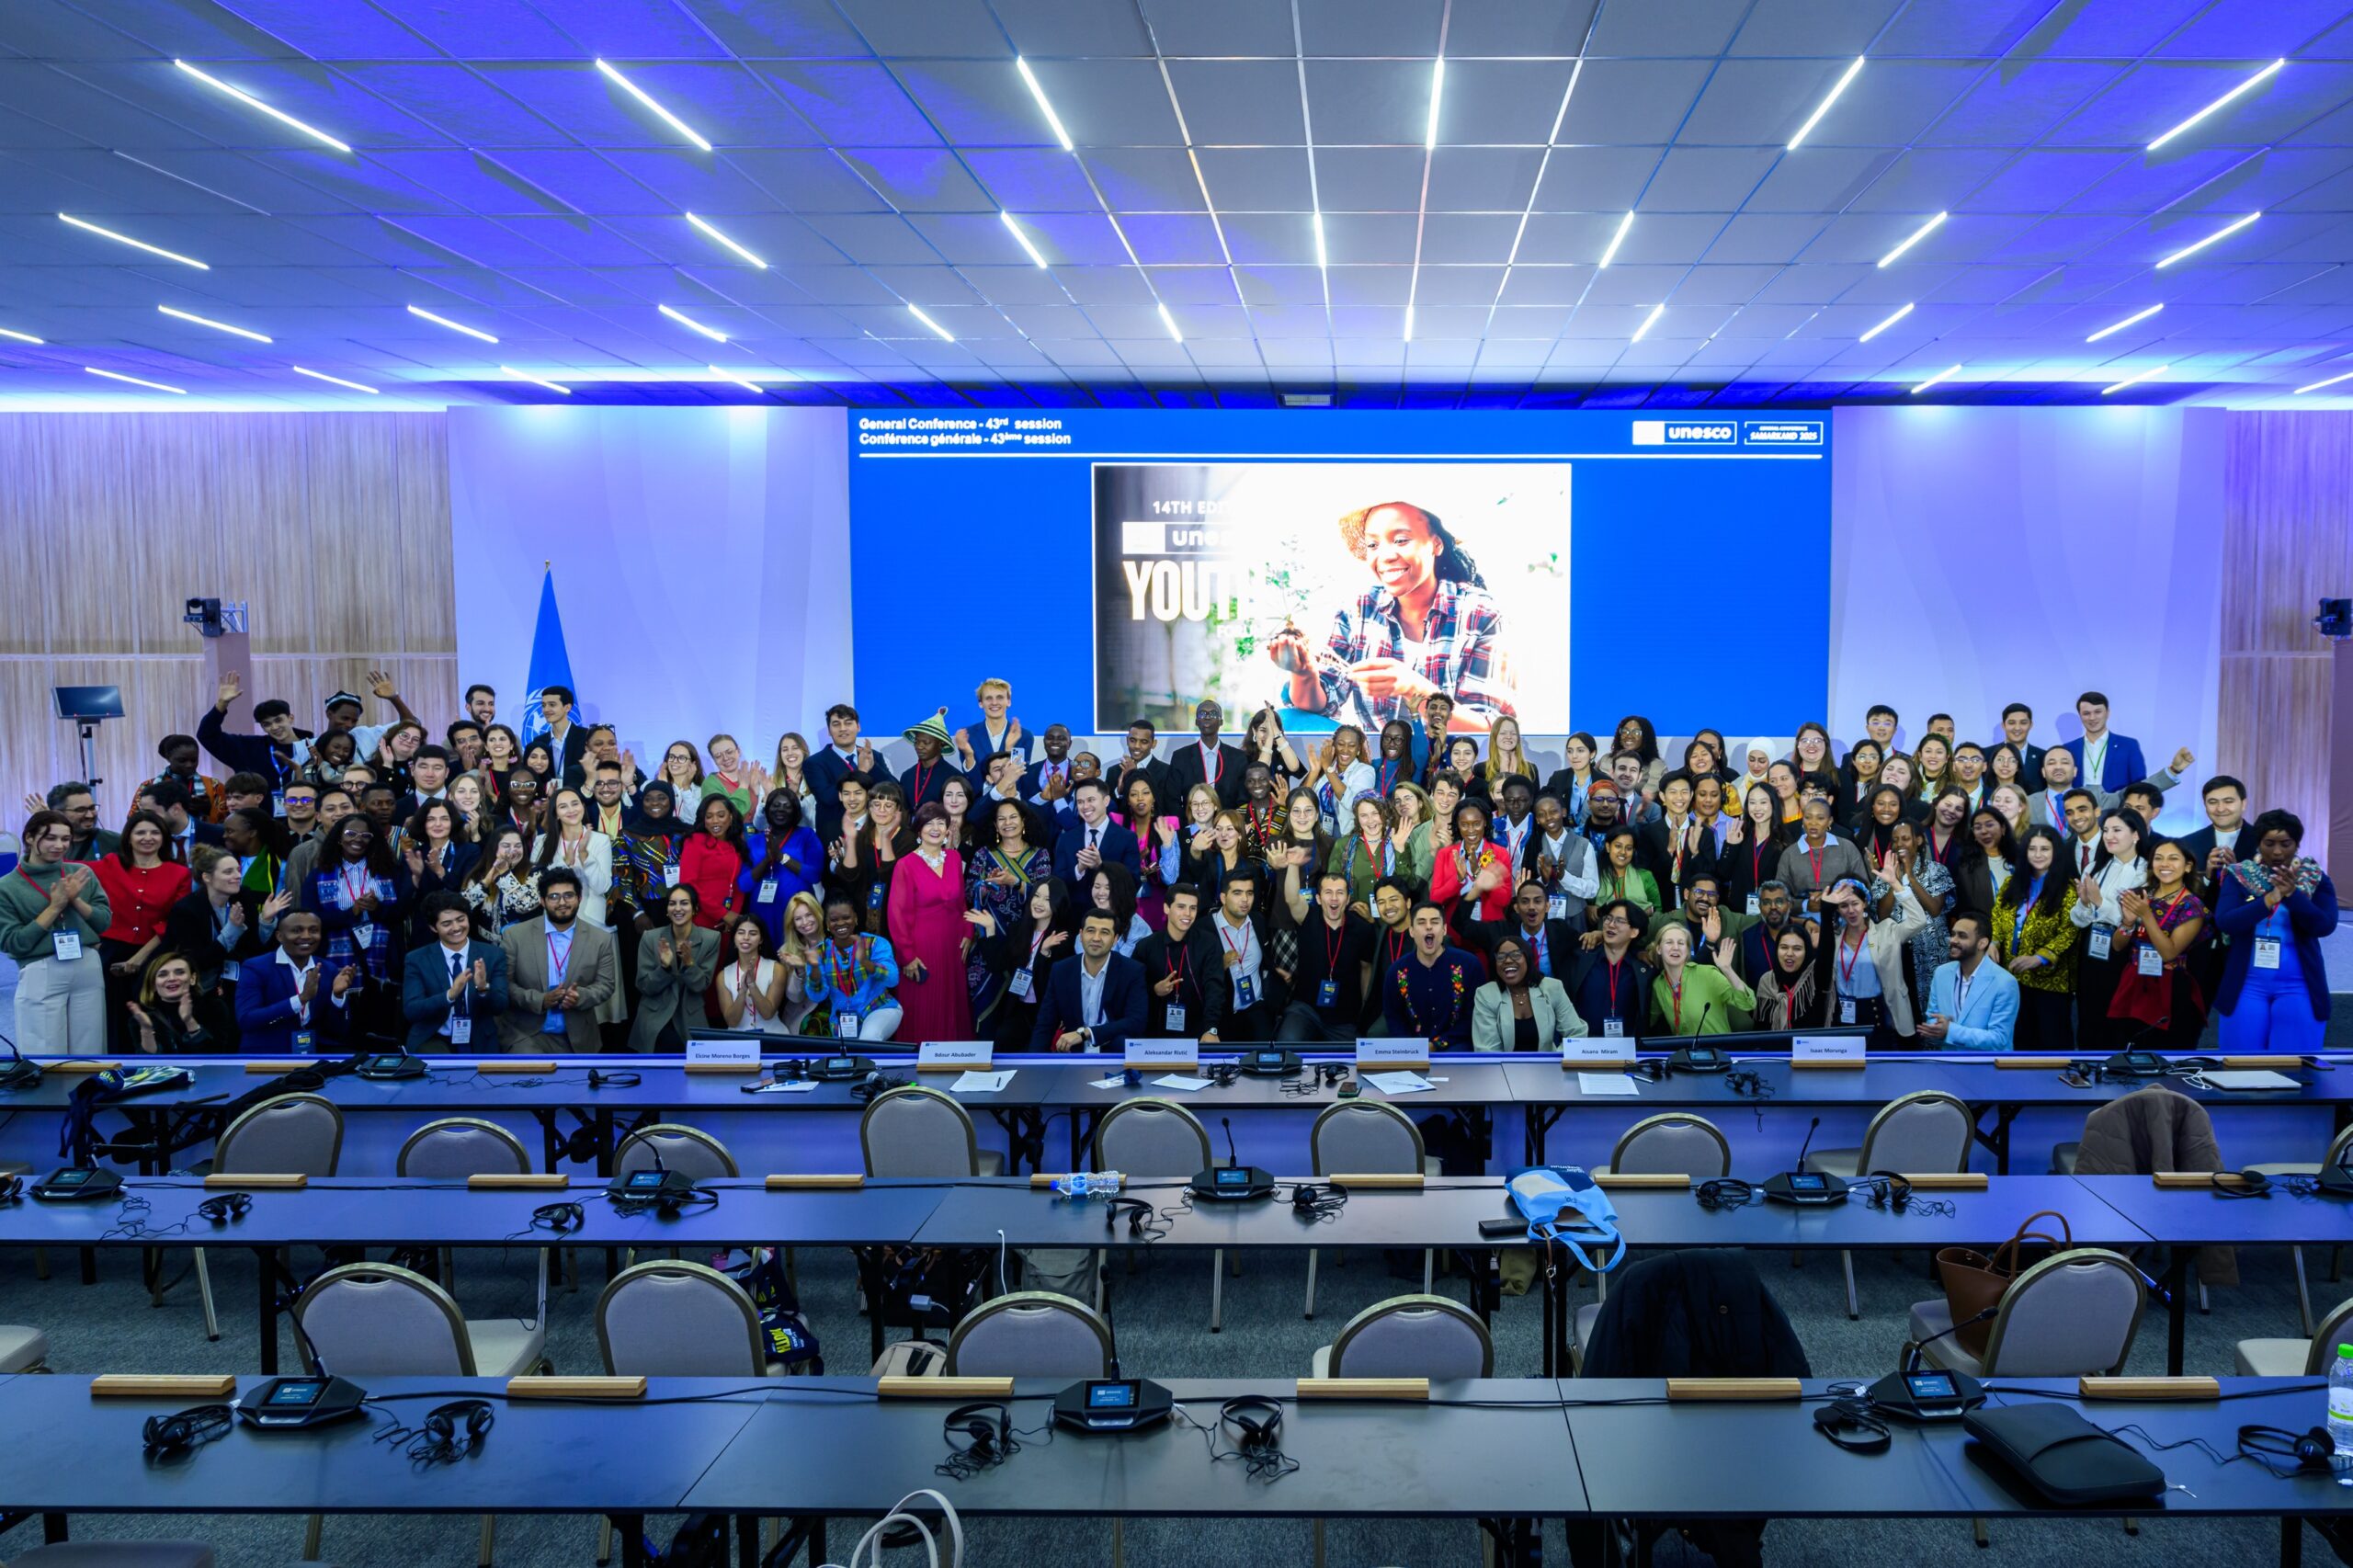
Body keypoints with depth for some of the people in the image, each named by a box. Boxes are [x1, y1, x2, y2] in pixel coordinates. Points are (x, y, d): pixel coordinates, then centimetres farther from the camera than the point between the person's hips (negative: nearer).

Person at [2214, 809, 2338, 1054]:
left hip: (2297, 986, 0)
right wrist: (2269, 899, -26)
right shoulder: (2239, 876, 1)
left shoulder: (2315, 878, 2)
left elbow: (2325, 925, -11)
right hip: (2247, 985, 0)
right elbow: (2224, 921, -13)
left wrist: (2292, 894, -25)